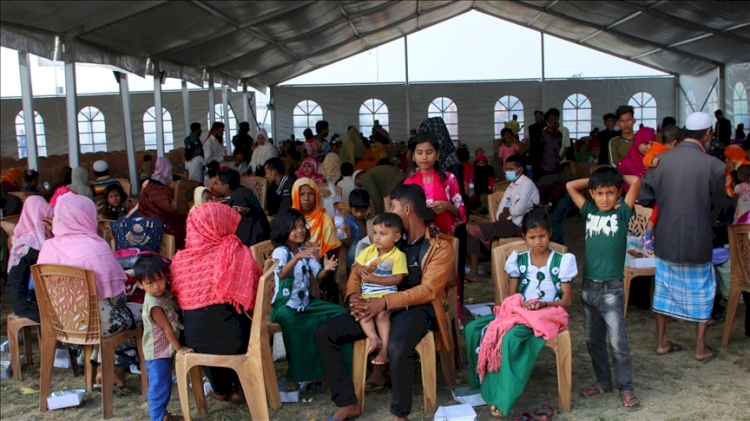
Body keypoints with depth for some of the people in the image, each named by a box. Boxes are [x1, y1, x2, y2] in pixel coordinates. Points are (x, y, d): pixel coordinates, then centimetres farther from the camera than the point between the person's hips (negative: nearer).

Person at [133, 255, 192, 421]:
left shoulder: (163, 294, 0)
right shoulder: (154, 304, -26)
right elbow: (167, 328, -21)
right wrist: (179, 348, -15)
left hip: (164, 350, 9)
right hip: (157, 353, -9)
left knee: (164, 386, 21)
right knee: (159, 387, 0)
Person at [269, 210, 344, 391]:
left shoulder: (306, 252, 10)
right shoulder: (280, 252, -10)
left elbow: (317, 277, 2)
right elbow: (281, 274, -30)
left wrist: (326, 269, -20)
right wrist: (298, 257, -45)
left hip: (306, 301, 7)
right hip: (285, 304, -7)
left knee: (340, 313, -10)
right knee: (293, 323, -39)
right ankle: (295, 375, -23)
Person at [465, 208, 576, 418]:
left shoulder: (562, 261, 0)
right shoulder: (518, 260, 9)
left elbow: (567, 300, -1)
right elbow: (511, 296, 10)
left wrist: (543, 304, -18)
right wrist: (519, 304, -13)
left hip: (548, 313, -5)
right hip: (518, 311, 5)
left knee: (511, 336, -36)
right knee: (473, 328, -18)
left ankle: (503, 398, -26)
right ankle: (484, 385, -8)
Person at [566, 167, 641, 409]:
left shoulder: (622, 214, -2)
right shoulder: (589, 212, 8)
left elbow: (636, 181, -11)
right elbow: (571, 186, 11)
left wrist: (617, 176, 6)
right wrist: (595, 180, 11)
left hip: (611, 289, -4)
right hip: (588, 287, 4)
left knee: (618, 342, -3)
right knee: (593, 340, 14)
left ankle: (625, 388, 11)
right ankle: (603, 382, 28)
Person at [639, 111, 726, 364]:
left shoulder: (660, 160, -8)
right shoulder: (714, 166, -16)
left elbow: (644, 197, -2)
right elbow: (719, 204, -3)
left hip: (666, 239, 3)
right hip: (698, 241, -3)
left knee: (664, 289, 16)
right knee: (702, 292, 14)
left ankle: (661, 342, 25)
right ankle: (701, 348, 22)